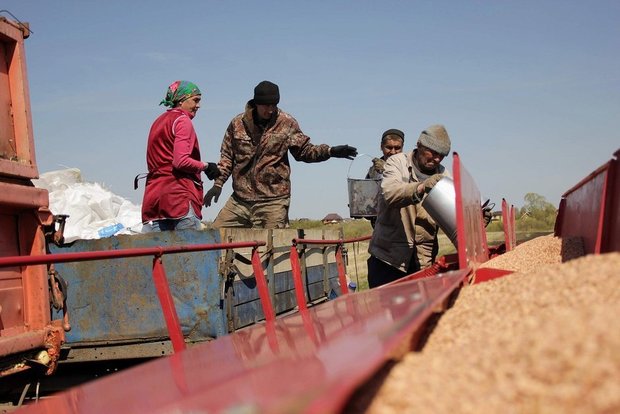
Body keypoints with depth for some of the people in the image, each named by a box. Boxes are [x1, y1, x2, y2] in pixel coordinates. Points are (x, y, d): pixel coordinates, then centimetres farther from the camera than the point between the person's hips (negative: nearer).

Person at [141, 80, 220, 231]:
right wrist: (206, 166, -3)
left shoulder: (159, 121, 23)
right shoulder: (182, 120, -4)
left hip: (154, 193, 8)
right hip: (179, 194, -8)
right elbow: (181, 161, -15)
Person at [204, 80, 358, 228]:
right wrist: (218, 183, 5)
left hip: (273, 202, -3)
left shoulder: (287, 123, 1)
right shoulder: (238, 123, 5)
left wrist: (330, 151, -9)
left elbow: (304, 150, 6)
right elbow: (227, 156, 13)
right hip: (239, 199, 3)